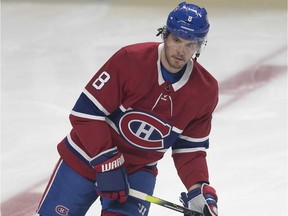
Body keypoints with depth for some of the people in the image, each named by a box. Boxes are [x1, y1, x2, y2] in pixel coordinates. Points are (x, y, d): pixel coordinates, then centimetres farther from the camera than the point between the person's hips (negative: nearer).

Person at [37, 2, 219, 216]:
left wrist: (199, 189, -16)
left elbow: (190, 149, 0)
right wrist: (107, 163, -25)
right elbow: (86, 112, -21)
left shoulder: (205, 91, -11)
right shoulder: (129, 59, -23)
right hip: (86, 157, -2)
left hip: (138, 170, 2)